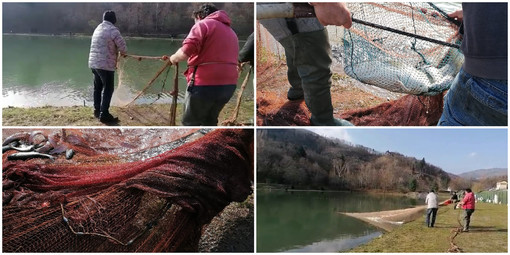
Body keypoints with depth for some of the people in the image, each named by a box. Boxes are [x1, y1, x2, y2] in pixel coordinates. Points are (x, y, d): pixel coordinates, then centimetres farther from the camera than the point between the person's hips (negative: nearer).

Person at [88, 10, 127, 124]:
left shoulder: (98, 28, 16)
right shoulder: (113, 30, -10)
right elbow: (123, 48, -11)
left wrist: (114, 51, 11)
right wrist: (122, 52, 10)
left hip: (94, 63, 8)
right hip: (105, 64, -8)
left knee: (97, 87, 18)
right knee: (108, 89, -4)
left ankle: (97, 111, 27)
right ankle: (104, 115, -5)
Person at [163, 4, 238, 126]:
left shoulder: (202, 24, -3)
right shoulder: (231, 32, 22)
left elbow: (186, 52, -17)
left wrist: (173, 58, 2)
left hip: (205, 84, -7)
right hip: (228, 85, 8)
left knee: (190, 123, 8)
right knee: (209, 121, 23)